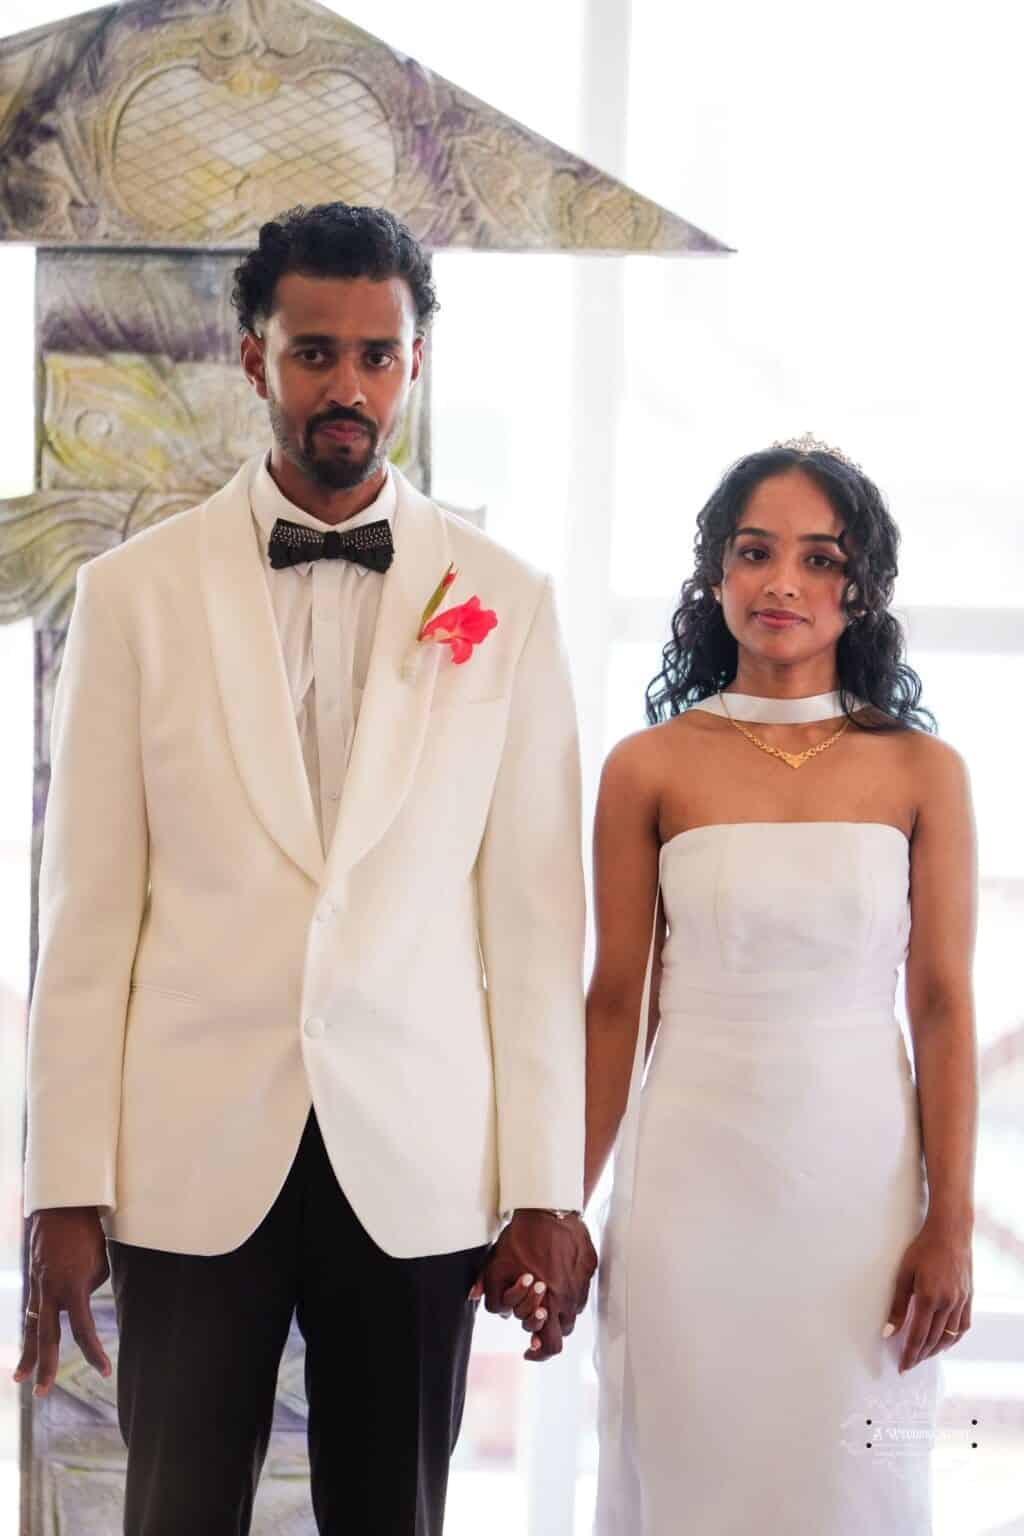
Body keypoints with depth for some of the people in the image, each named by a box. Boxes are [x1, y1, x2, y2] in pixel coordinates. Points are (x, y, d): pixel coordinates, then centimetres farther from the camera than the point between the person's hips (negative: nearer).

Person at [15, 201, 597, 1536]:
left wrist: (546, 1189, 0)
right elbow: (88, 910, 1)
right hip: (194, 1159, 0)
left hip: (418, 1167, 0)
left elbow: (536, 913, 2)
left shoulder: (505, 603, 3)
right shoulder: (135, 591, 2)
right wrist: (66, 1191, -2)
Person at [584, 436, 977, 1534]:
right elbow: (615, 1002, 2)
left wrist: (949, 1226, -5)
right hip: (693, 1183, 0)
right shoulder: (651, 769, 0)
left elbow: (942, 1006, -1)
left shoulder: (923, 772, 1)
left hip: (859, 1182, 0)